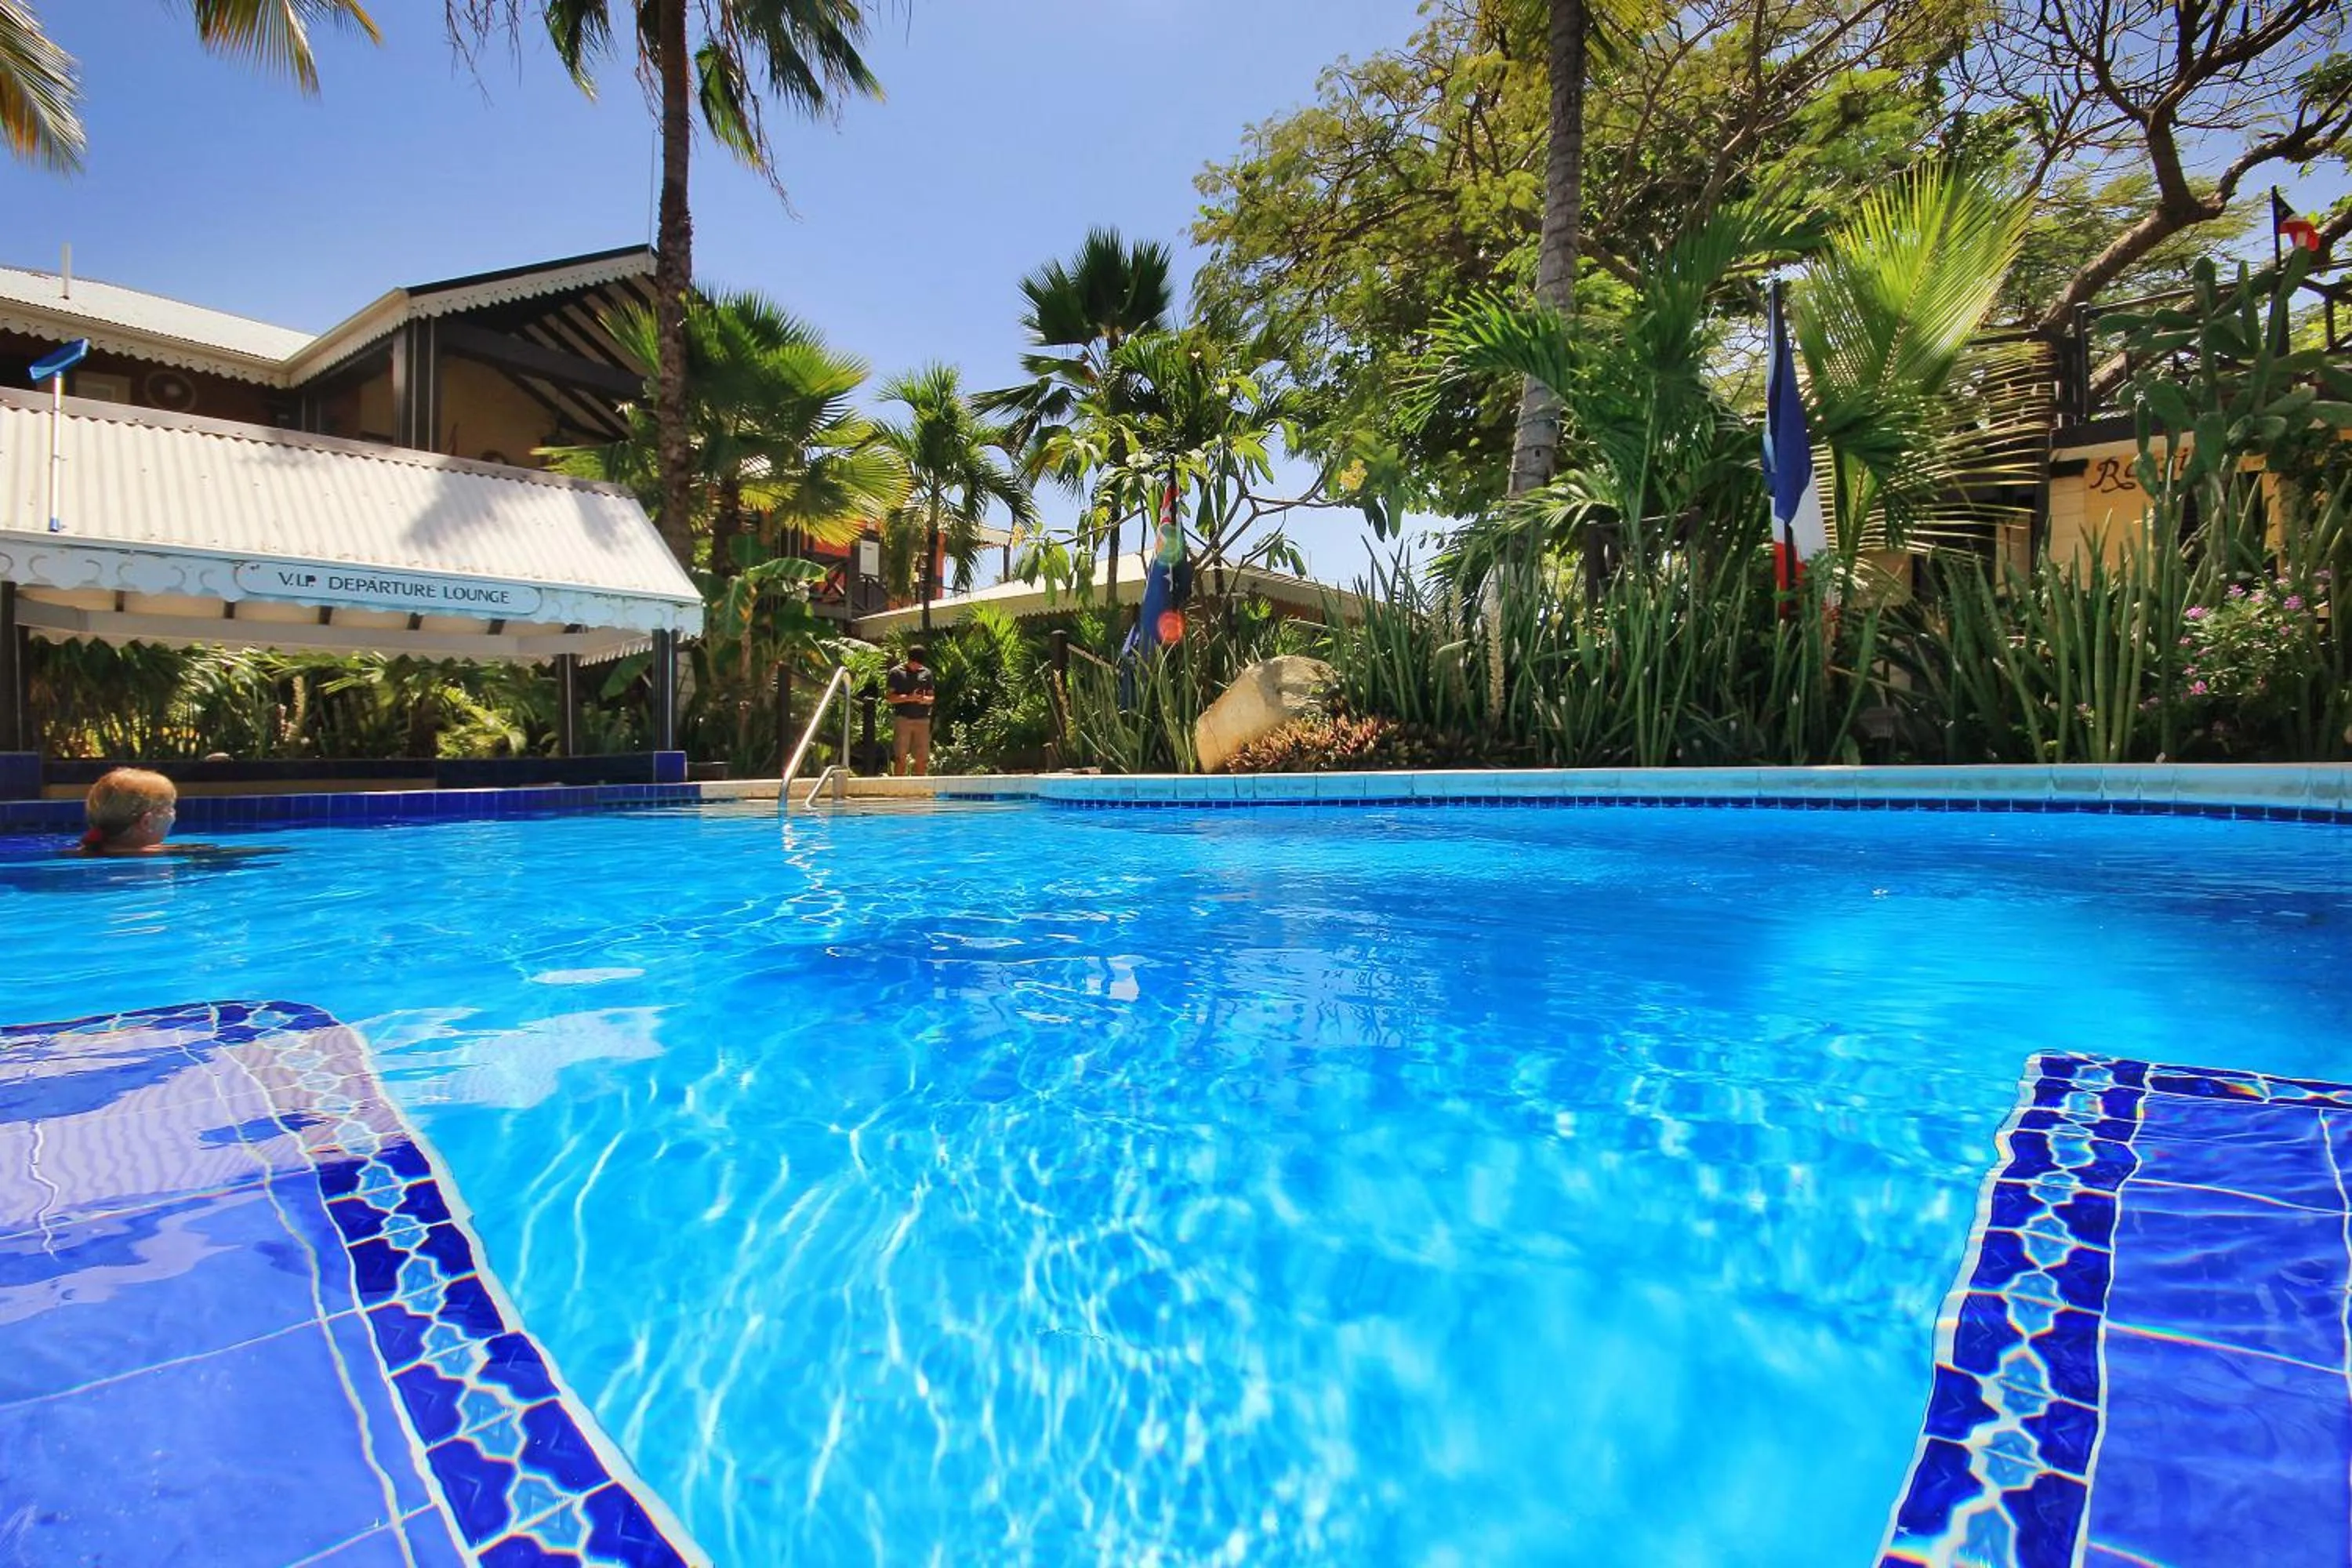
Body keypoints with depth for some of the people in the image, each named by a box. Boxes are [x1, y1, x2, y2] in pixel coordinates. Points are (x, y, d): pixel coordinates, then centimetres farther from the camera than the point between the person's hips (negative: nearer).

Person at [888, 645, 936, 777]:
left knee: (922, 758, 3)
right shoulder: (896, 672, 3)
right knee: (900, 757, -3)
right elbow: (890, 697, -1)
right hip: (902, 718, -3)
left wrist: (925, 700, -9)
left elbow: (931, 697, 15)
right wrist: (909, 698, -16)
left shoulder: (926, 673, 13)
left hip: (922, 719, 3)